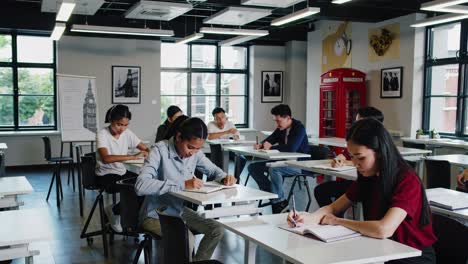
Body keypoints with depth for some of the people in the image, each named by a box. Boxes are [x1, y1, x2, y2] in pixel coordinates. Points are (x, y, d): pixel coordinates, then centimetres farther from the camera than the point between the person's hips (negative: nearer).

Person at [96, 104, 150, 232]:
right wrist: (133, 156, -40)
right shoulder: (102, 134, -16)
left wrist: (150, 153, -26)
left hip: (122, 172, 6)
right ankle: (114, 211, 2)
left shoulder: (127, 133, 1)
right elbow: (106, 158, -34)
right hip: (106, 175, -6)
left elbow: (145, 148, 0)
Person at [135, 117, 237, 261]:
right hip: (156, 214, -6)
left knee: (217, 230, -2)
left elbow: (213, 169, 12)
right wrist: (182, 184, -38)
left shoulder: (195, 152, -5)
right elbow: (141, 185, -37)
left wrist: (225, 177, -12)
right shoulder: (160, 150, -24)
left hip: (179, 210, 7)